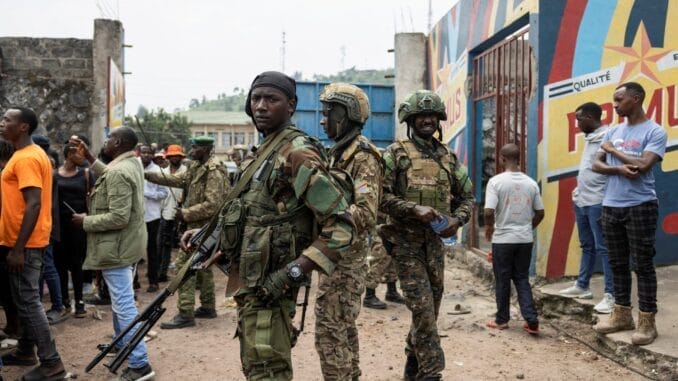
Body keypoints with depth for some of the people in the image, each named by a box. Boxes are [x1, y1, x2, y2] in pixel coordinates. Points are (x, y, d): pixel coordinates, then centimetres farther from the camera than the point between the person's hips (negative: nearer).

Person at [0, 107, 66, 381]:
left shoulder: (26, 158, -18)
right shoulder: (29, 154, 14)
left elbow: (34, 205, -25)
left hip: (24, 244, -10)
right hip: (23, 241, 10)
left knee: (27, 302, -5)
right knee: (24, 299, 18)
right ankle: (25, 350, 31)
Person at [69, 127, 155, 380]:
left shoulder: (118, 173, -23)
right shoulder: (133, 163, 7)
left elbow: (118, 217, -27)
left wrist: (85, 221, -15)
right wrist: (88, 157, 21)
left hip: (117, 248, -10)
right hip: (128, 244, 10)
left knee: (123, 304, -8)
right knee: (121, 300, 24)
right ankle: (122, 344, 40)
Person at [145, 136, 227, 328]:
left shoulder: (214, 171, -18)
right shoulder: (197, 167, 12)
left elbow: (212, 204, -24)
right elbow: (177, 179, 13)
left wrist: (186, 214, -20)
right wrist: (148, 175, 5)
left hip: (202, 227, -10)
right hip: (200, 226, 10)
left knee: (184, 265, -10)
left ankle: (185, 314, -6)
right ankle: (208, 307, 29)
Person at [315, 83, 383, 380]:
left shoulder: (363, 157, -15)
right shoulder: (338, 152, 15)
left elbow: (366, 214, -25)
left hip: (345, 256, -10)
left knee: (330, 329, -6)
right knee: (343, 325, 18)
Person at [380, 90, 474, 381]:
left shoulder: (448, 157, 11)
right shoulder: (396, 154, -4)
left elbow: (467, 196, 16)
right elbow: (380, 195, -11)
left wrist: (457, 220, -4)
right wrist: (414, 209, -22)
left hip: (435, 240, 5)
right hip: (406, 241, -5)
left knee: (431, 306, 12)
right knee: (422, 307, -10)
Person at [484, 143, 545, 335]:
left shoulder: (496, 181, -12)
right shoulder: (531, 183, 2)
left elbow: (489, 212, -18)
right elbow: (540, 213, 6)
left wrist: (489, 229, 0)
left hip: (503, 239, -4)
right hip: (525, 239, 4)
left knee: (502, 280, 9)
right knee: (522, 279, 13)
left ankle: (502, 320, 20)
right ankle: (531, 320, 5)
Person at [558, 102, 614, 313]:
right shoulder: (590, 138, 16)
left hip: (598, 203, -9)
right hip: (581, 201, 9)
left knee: (603, 248, -5)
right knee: (587, 246, 18)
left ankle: (610, 294, 0)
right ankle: (582, 286, 29)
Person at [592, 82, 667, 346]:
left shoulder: (655, 131, -7)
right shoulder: (613, 132, 13)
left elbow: (643, 165, -20)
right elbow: (596, 164, 7)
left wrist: (613, 150, -7)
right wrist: (618, 169, -13)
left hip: (640, 207, -6)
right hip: (611, 207, 6)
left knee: (643, 264, -2)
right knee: (618, 263, 12)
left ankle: (647, 321, 6)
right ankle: (622, 315, 23)